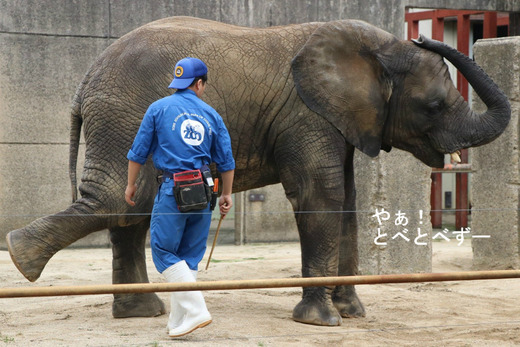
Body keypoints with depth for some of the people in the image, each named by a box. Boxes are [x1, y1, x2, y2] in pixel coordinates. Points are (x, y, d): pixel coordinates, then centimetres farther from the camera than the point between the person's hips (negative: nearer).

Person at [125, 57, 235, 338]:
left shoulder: (159, 108, 3)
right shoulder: (211, 115, 11)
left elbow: (138, 152, 4)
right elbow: (226, 161, 11)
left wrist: (131, 185, 15)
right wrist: (226, 194, 22)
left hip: (173, 188, -4)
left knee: (163, 251, 1)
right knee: (190, 256, 11)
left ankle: (195, 310, -11)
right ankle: (178, 321, 14)